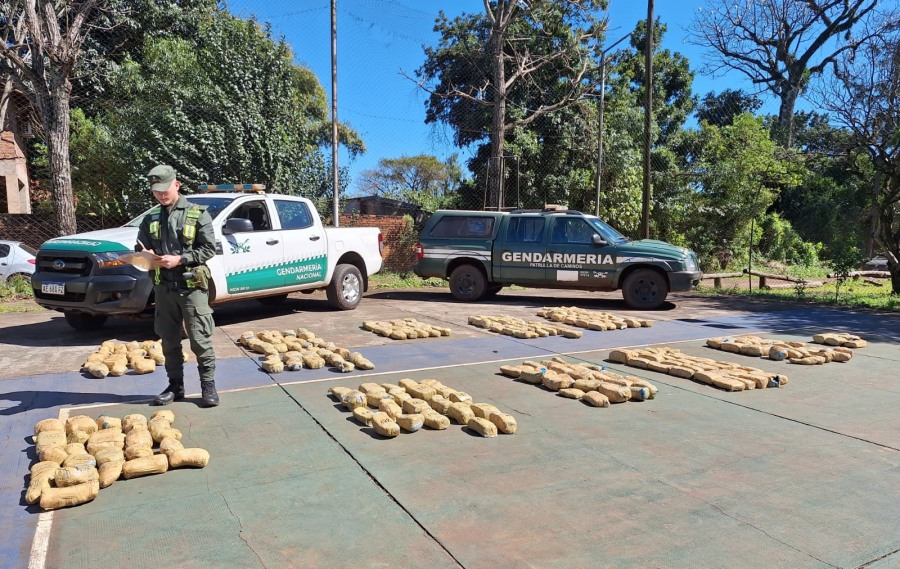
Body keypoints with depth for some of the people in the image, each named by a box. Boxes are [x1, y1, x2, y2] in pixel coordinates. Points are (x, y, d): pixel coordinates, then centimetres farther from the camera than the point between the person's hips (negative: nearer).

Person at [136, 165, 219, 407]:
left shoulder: (197, 214, -1)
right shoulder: (150, 219, 12)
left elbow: (209, 248, -6)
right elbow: (139, 249, 16)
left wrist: (180, 259, -16)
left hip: (192, 287, -4)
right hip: (163, 287, 5)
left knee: (200, 339, -2)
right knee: (169, 341, 10)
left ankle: (208, 386, 8)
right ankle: (175, 386, 22)